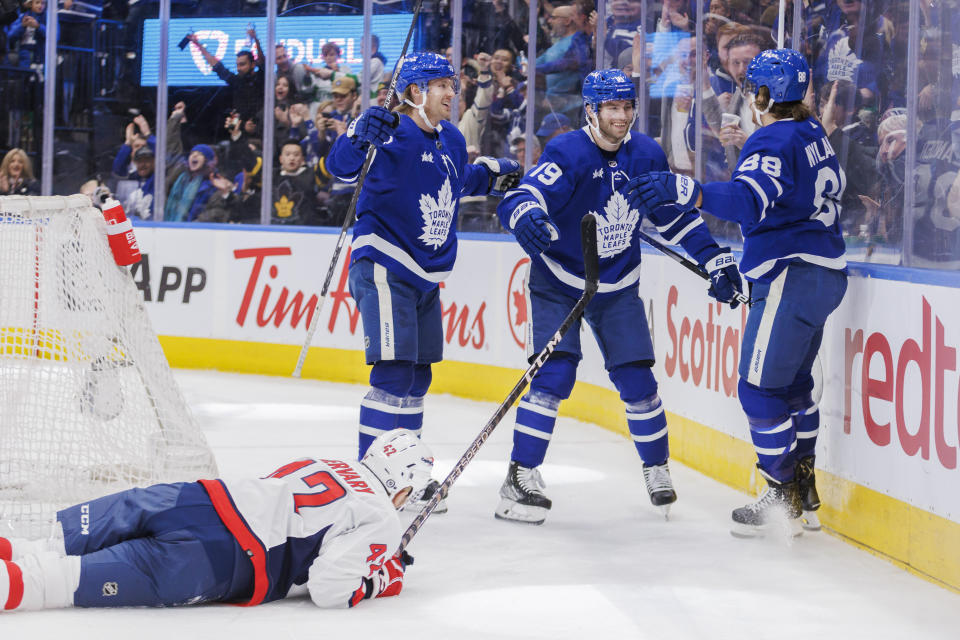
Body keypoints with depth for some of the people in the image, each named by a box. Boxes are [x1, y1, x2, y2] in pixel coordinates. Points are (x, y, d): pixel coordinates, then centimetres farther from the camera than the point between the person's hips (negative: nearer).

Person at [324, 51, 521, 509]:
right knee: (394, 371, -15)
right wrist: (360, 136, -46)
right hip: (383, 268, -9)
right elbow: (340, 166, -29)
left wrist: (490, 175, 21)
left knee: (417, 375, 15)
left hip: (426, 275, 9)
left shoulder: (451, 141, 10)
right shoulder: (394, 135, -15)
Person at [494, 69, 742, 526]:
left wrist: (715, 259, 3)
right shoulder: (567, 154, -21)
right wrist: (525, 216, -59)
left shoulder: (647, 156, -4)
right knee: (555, 375, -16)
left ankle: (657, 467, 24)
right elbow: (522, 197, -35)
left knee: (636, 380, 2)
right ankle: (520, 478, -9)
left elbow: (675, 215, 9)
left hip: (617, 287, 4)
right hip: (558, 284, -4)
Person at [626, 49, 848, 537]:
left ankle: (783, 501, -1)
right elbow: (832, 186, 28)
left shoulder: (773, 142, -17)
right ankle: (804, 492, 25)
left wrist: (682, 190, -46)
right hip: (822, 273, 10)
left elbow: (749, 200, -35)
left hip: (793, 278, -10)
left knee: (760, 388, -6)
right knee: (792, 384, 19)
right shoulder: (812, 134, 12)